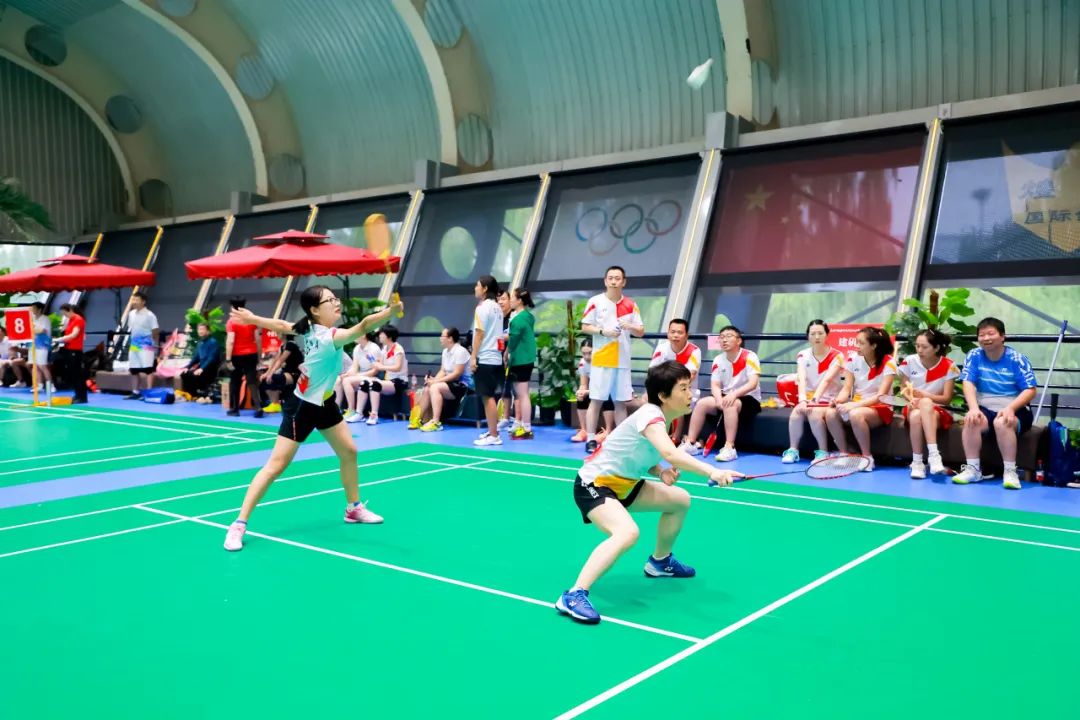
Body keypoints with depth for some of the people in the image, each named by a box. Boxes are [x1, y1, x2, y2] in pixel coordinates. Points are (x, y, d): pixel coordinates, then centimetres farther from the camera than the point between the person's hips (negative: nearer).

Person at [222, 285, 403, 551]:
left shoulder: (309, 329, -5)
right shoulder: (329, 337, -31)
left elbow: (281, 325, 6)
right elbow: (362, 326, -48)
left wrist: (252, 318, 23)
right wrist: (391, 310, -61)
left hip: (323, 403, 10)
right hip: (301, 407, -9)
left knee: (349, 452, 14)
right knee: (275, 466, -6)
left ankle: (354, 508, 30)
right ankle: (239, 524, 1)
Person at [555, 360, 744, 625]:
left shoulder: (660, 419, 3)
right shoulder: (650, 414, -26)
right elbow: (670, 453, -45)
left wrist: (661, 473, -6)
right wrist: (712, 472, -54)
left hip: (622, 484, 10)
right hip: (593, 484, -10)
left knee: (680, 499, 18)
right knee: (627, 532, -35)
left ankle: (660, 561, 39)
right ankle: (574, 596, -32)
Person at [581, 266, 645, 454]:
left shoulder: (631, 305, 7)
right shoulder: (595, 302, -1)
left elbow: (641, 332, 8)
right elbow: (585, 327, -1)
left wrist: (629, 326, -12)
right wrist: (603, 331, -16)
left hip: (622, 361, 3)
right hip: (601, 361, -3)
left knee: (621, 402, 6)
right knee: (596, 400, -1)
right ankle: (590, 440, 3)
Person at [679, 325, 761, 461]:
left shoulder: (749, 357, -13)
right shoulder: (718, 360, 3)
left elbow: (753, 383, -24)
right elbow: (715, 385, -1)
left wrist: (734, 394, -39)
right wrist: (719, 399, -23)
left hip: (749, 399, -6)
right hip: (727, 398, 6)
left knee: (731, 405, -36)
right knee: (702, 403, -15)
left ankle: (729, 448, -36)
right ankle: (690, 443, -11)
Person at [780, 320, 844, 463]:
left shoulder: (836, 356, -8)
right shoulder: (803, 355, 0)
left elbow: (826, 380, -23)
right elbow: (801, 379, -16)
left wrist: (814, 400, -37)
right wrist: (803, 400, -34)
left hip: (828, 399, -3)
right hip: (808, 397, 3)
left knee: (814, 413, -33)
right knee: (797, 411, -28)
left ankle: (823, 451, -16)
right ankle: (793, 450, -13)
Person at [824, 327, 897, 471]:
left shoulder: (888, 363, -14)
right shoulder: (853, 359, 0)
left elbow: (880, 395, -21)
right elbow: (847, 388, -1)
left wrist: (854, 404, -32)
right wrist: (838, 401, -24)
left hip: (880, 408, -5)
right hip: (856, 405, 5)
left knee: (856, 414, -37)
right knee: (830, 413, -25)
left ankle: (867, 456, -19)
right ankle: (844, 454, -8)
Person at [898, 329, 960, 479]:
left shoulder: (948, 366, -7)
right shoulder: (909, 361, -1)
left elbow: (946, 398, -7)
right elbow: (903, 389, 7)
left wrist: (923, 395, -23)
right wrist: (911, 399, -16)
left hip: (938, 410, -2)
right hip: (914, 407, 2)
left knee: (926, 403, -39)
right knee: (916, 416, -37)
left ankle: (933, 455, -43)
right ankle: (917, 462, -29)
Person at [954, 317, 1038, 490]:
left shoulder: (1017, 359, -6)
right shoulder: (974, 356, 1)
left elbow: (1030, 390, -10)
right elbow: (968, 384, -8)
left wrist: (1010, 408, -26)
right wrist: (974, 408, -25)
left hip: (1014, 411, -2)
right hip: (985, 409, 2)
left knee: (1002, 423, -34)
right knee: (971, 420, -29)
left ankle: (1010, 471, -23)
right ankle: (973, 469, -21)